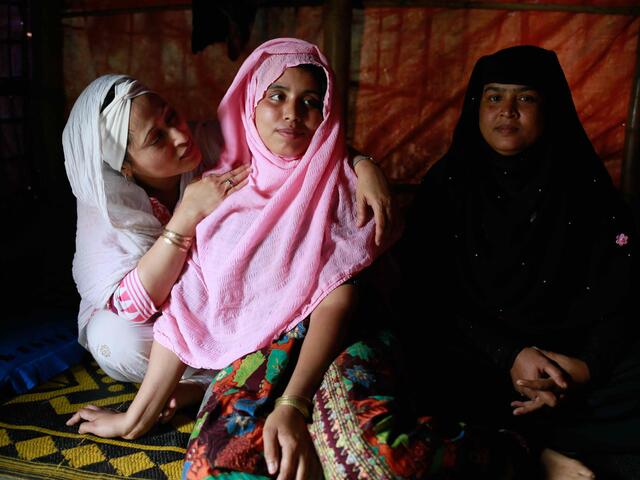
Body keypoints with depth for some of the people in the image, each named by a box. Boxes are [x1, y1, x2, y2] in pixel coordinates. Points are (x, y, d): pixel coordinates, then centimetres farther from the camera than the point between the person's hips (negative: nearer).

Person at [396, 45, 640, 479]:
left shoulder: (586, 185, 2)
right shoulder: (448, 183, 0)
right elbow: (428, 293, -5)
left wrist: (588, 365, -19)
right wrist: (507, 356, -17)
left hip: (569, 350, 1)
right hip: (472, 345, 0)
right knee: (426, 372, -32)